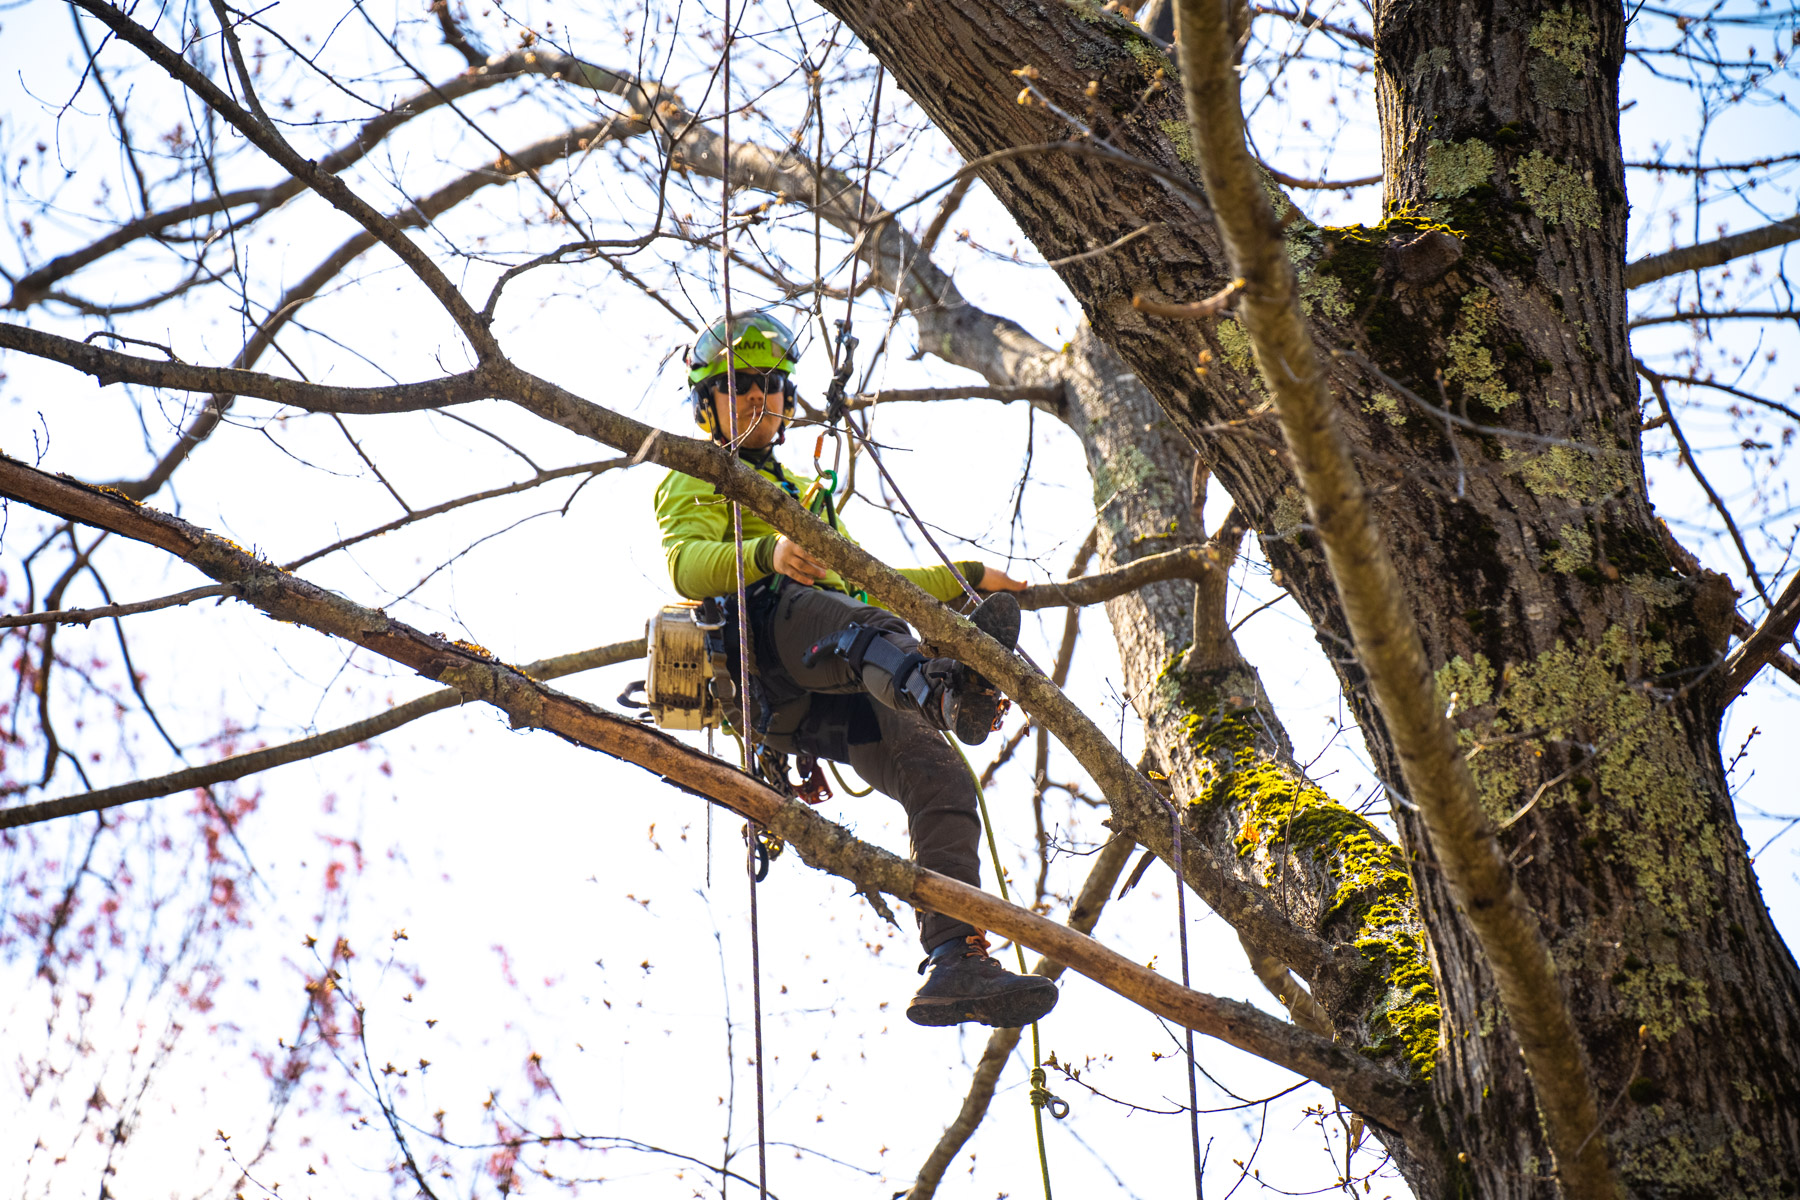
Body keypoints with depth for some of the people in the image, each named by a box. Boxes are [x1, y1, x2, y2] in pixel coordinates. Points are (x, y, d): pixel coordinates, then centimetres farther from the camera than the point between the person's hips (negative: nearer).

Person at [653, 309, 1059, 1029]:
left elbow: (867, 579, 49)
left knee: (941, 780, -16)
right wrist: (765, 553, -23)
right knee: (864, 628, -40)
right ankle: (947, 693, -75)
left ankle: (954, 967, -26)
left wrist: (968, 577, 38)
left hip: (833, 699, 6)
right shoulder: (695, 481, 22)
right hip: (765, 631, -6)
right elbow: (686, 565, -1)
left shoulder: (806, 495, 46)